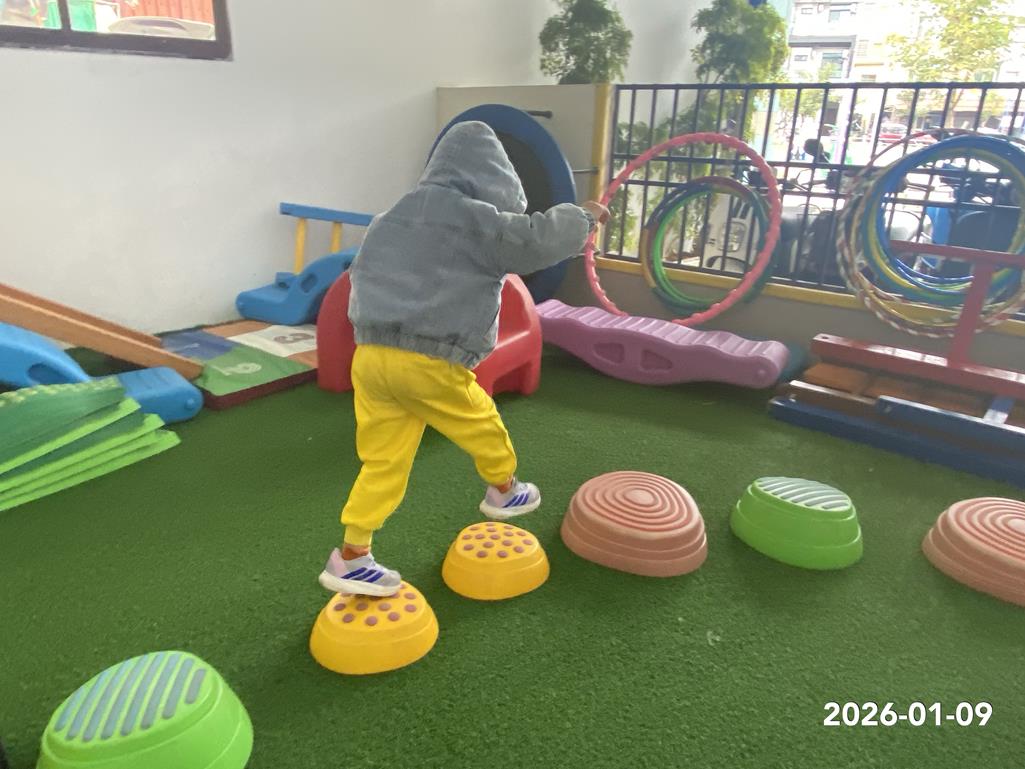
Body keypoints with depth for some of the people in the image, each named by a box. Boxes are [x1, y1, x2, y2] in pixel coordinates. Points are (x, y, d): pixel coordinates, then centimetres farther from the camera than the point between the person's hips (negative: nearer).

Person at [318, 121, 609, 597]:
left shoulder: (392, 217, 19)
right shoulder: (474, 219, -6)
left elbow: (362, 277, 25)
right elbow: (535, 239, -10)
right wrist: (582, 216, 7)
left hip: (370, 355, 7)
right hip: (429, 363, -7)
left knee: (383, 460, 13)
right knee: (482, 428, 20)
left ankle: (350, 559, 14)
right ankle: (503, 492, 44)